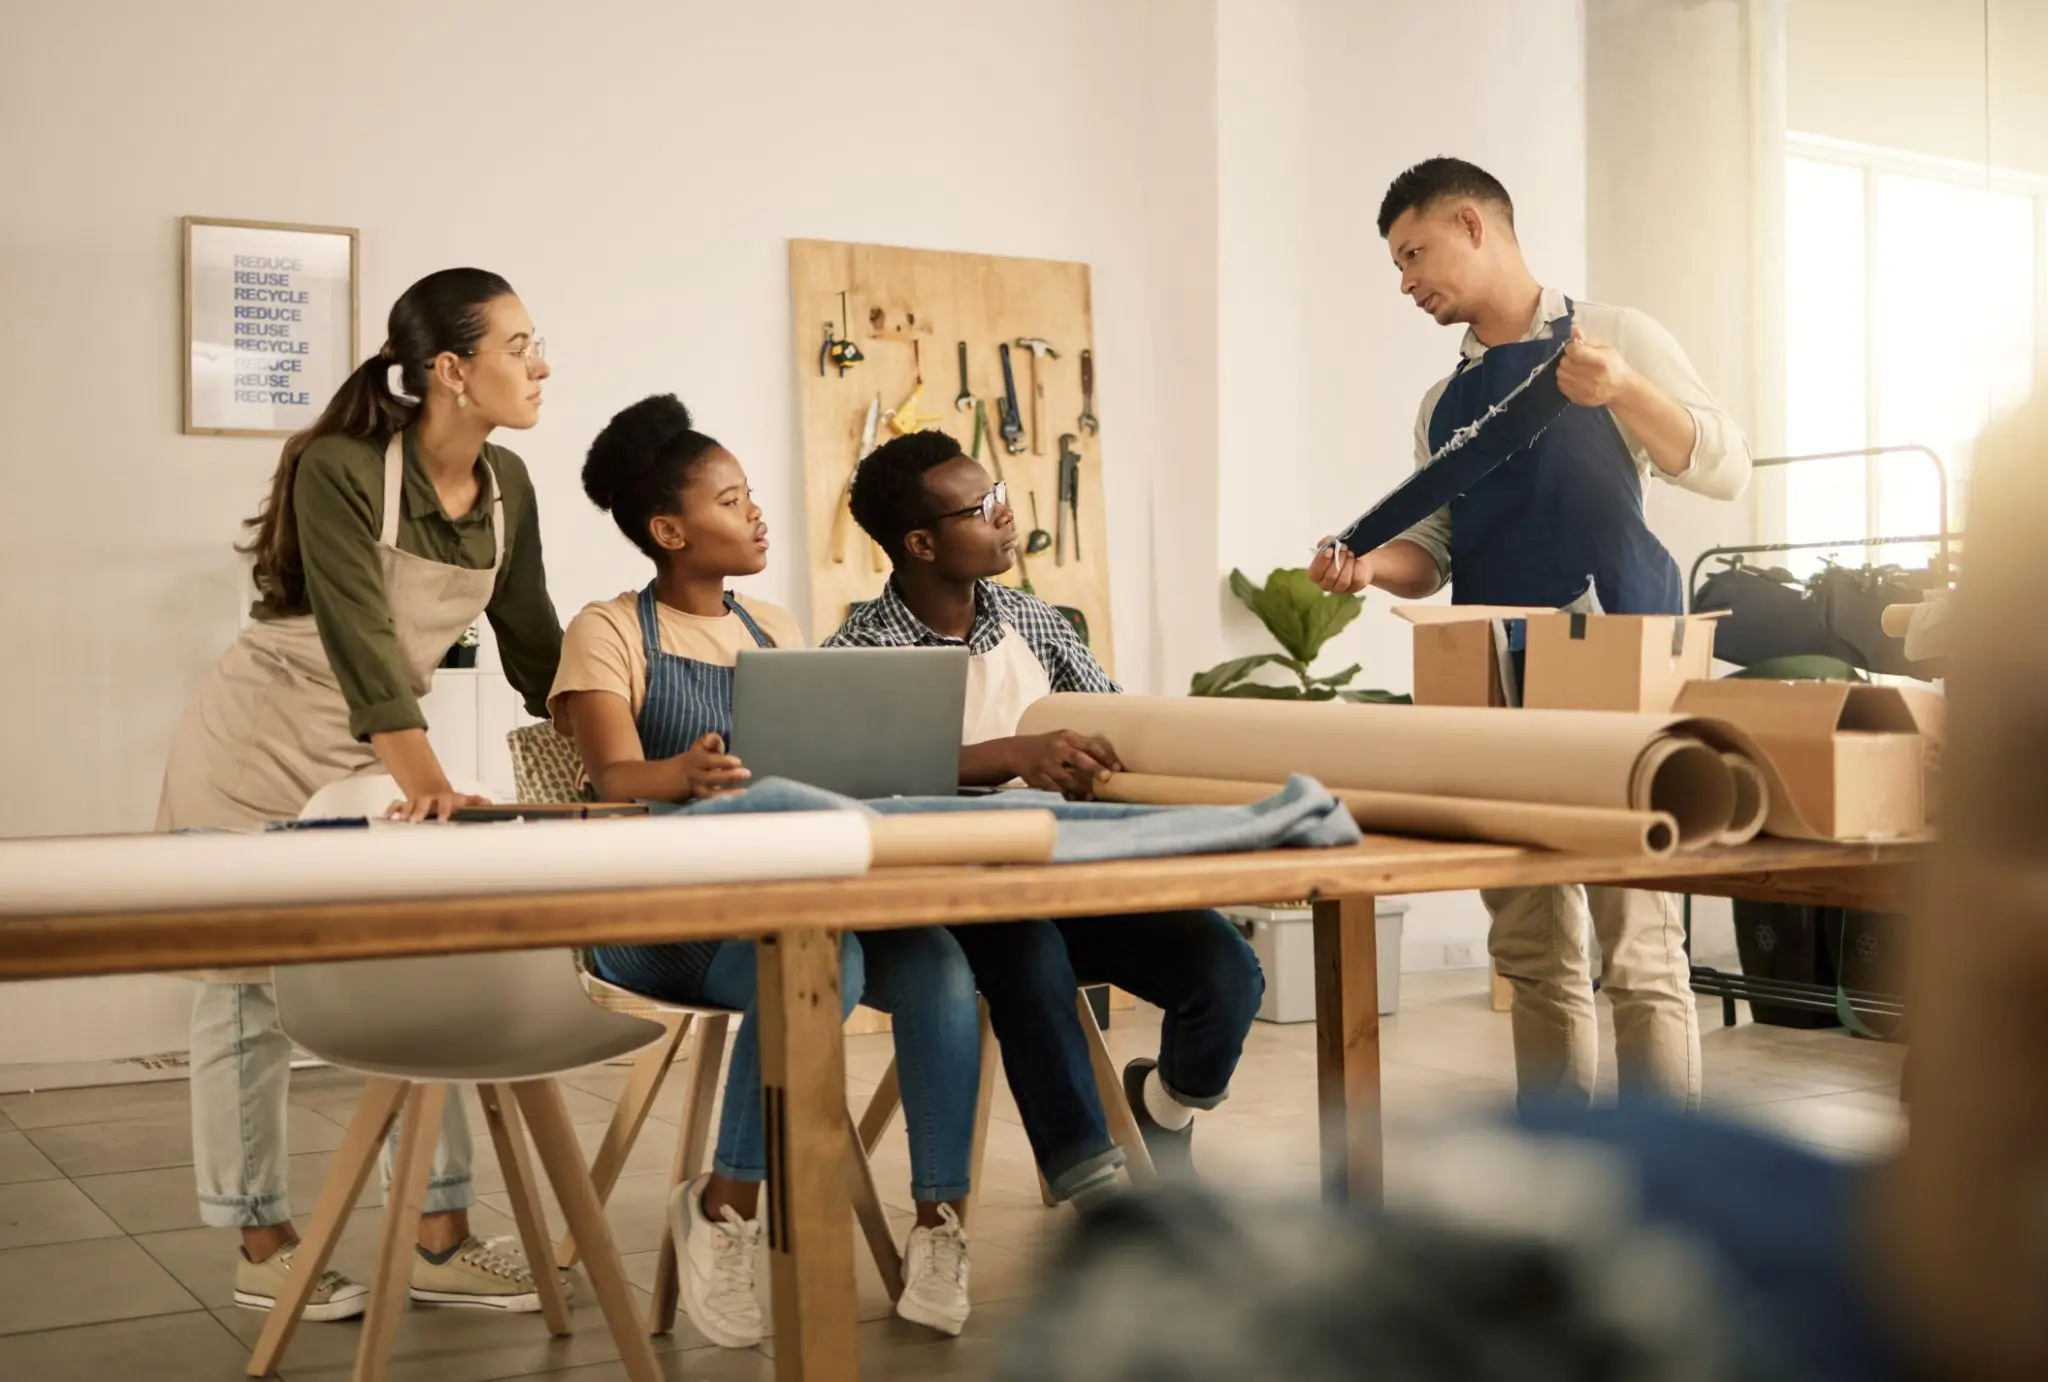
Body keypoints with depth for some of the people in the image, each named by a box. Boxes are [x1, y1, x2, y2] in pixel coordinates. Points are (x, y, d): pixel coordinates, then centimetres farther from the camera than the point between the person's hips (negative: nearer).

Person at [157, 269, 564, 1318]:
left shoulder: (505, 487, -3)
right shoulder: (339, 473, -24)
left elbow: (532, 643, 3)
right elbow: (362, 640, -34)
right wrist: (428, 785, -44)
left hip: (375, 757, 7)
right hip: (258, 758, -6)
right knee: (251, 996, 4)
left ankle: (440, 1244, 9)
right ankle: (264, 1251, 17)